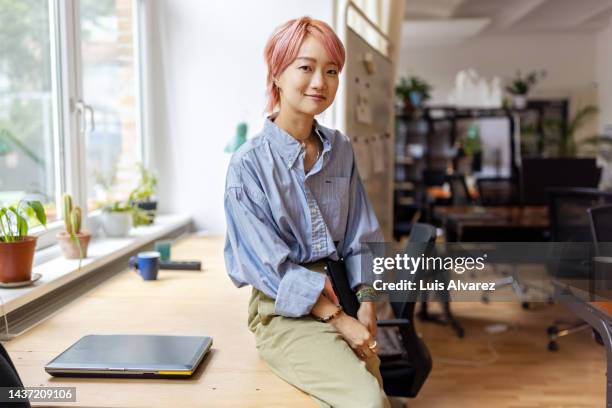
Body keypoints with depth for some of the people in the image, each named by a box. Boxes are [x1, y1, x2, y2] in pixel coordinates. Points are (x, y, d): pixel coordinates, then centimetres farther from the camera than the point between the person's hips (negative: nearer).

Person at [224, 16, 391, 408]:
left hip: (343, 298, 5)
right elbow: (271, 264, -13)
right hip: (285, 310, -5)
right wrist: (339, 319, -15)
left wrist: (365, 304, -5)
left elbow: (359, 237, 8)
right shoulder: (249, 163, -11)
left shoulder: (341, 150, 5)